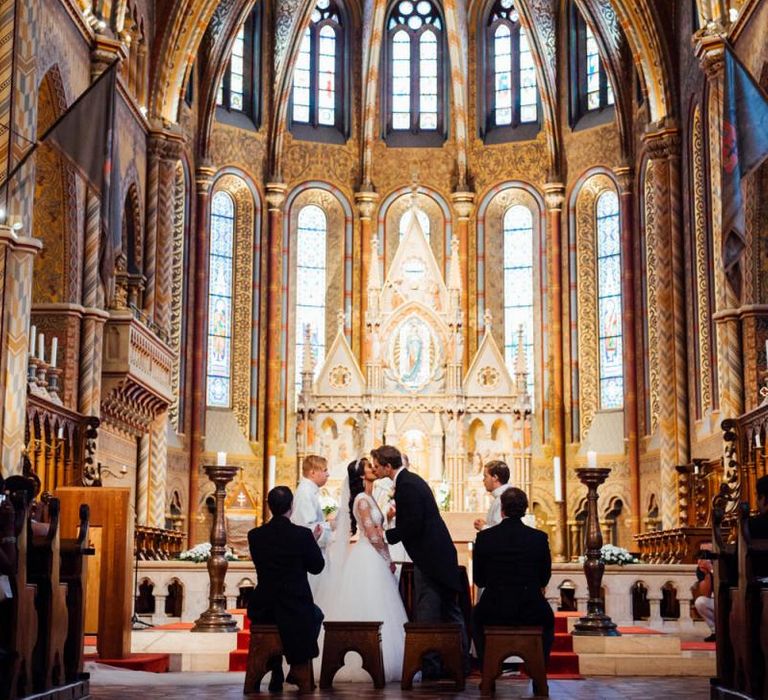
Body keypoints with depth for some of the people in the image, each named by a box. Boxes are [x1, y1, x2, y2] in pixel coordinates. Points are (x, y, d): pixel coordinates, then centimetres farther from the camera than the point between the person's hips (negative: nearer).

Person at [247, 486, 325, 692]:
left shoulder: (255, 535, -5)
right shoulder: (302, 534, -14)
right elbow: (317, 566, -1)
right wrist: (314, 541, 14)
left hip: (263, 611, 2)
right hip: (296, 609, -2)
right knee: (316, 614, 32)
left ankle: (276, 675, 31)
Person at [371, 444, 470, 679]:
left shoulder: (406, 486, -18)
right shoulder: (410, 479, 14)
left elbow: (412, 526, -22)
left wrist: (386, 535, -10)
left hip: (429, 558, -10)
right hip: (442, 554, 10)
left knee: (426, 616, -5)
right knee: (450, 610, 15)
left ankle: (430, 667, -2)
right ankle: (461, 662, 22)